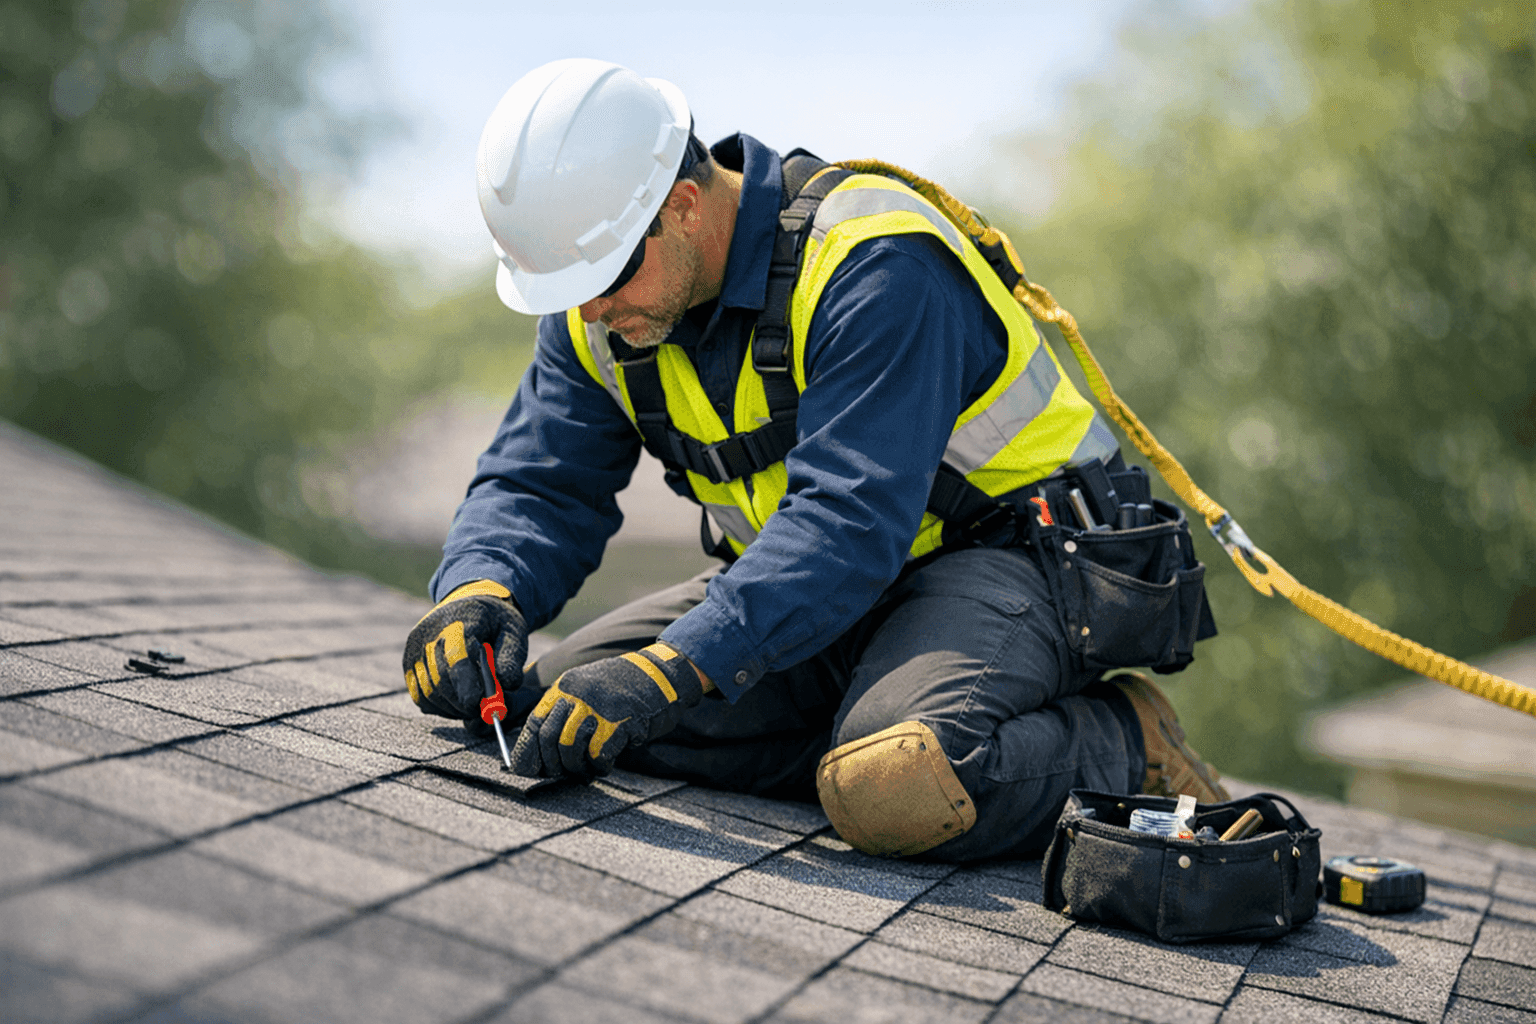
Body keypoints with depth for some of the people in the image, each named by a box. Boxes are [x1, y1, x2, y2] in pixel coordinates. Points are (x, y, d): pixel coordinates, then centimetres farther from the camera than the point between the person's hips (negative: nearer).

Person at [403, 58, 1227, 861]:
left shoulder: (874, 266, -26)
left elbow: (850, 521, -35)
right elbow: (538, 485, -1)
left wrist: (672, 669, -44)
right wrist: (482, 589, -25)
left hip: (1002, 558, -7)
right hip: (816, 587, 8)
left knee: (893, 793, -36)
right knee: (561, 703, -9)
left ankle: (1125, 741, -6)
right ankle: (883, 733, -7)